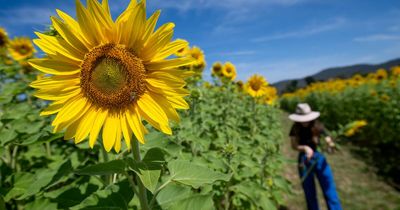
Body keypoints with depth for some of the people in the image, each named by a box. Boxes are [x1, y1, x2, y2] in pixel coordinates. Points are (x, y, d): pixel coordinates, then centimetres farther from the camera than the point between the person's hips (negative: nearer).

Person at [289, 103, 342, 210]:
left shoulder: (318, 126, -7)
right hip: (304, 162, 0)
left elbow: (329, 141, -11)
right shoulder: (295, 129, -6)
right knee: (310, 193, 12)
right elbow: (294, 145, -16)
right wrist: (305, 148, -36)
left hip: (319, 159, 0)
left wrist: (331, 145, -34)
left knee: (330, 192, 2)